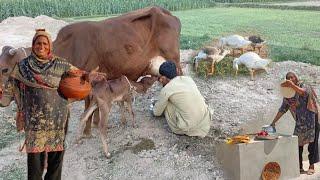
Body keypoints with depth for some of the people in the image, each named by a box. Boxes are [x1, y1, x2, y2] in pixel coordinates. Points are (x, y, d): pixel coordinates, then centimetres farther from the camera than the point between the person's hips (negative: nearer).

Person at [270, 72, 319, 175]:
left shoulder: (305, 87, -6)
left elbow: (304, 92, -32)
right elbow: (283, 109, 9)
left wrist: (292, 85, -46)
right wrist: (274, 122, 5)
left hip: (311, 119, -5)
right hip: (299, 121, 5)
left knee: (312, 142, -1)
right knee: (298, 143, 2)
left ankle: (312, 166, 8)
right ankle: (300, 167, 11)